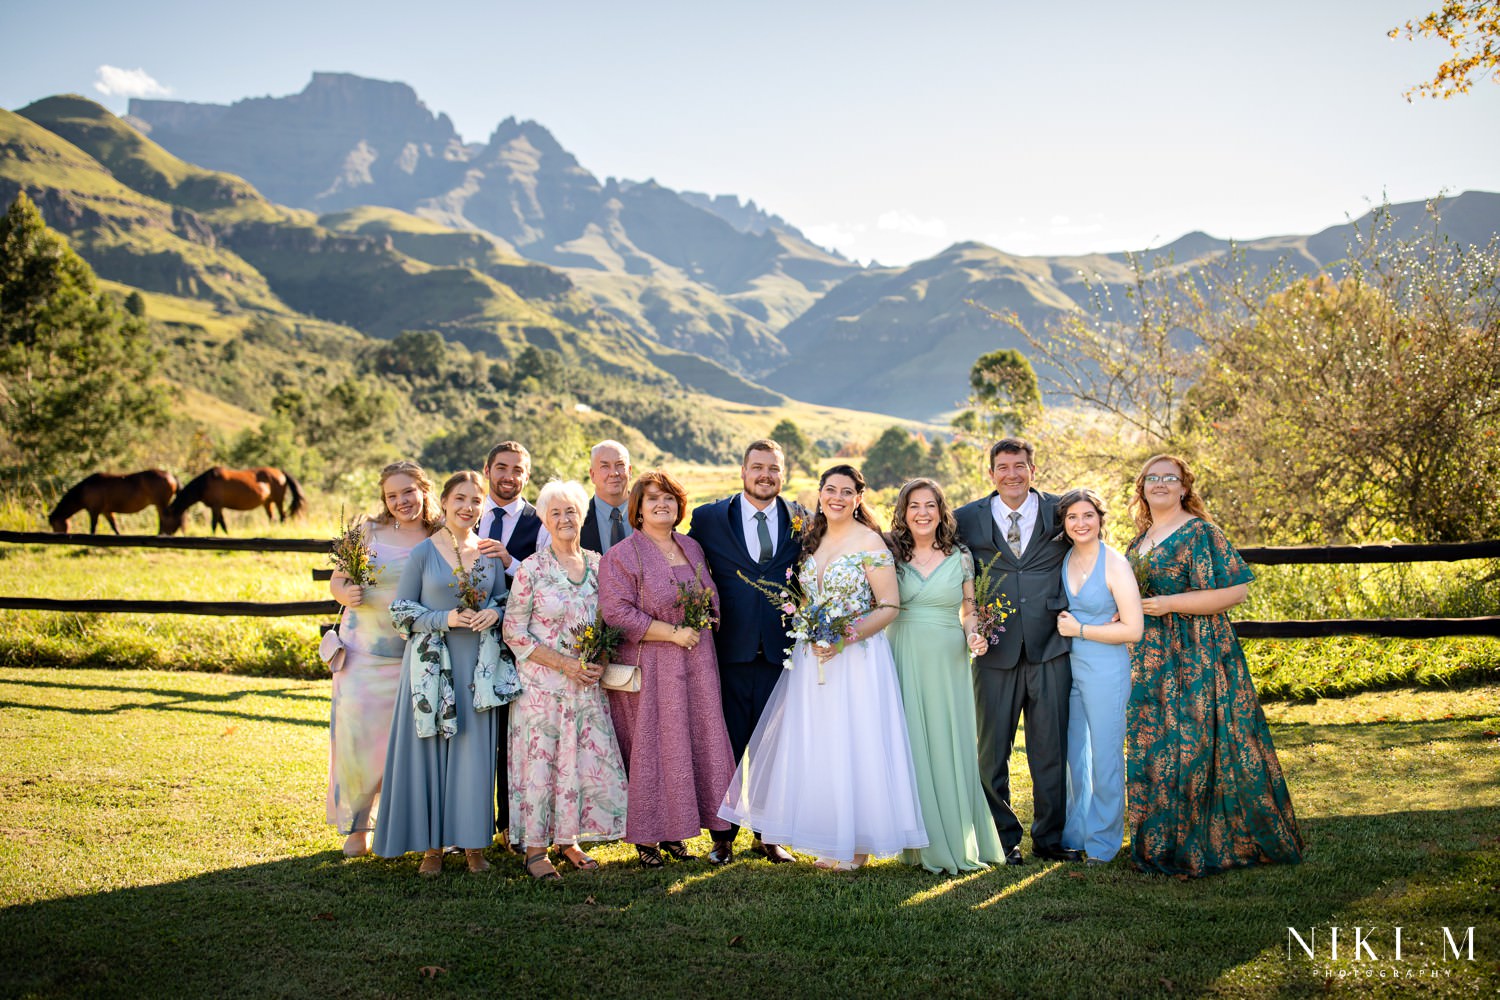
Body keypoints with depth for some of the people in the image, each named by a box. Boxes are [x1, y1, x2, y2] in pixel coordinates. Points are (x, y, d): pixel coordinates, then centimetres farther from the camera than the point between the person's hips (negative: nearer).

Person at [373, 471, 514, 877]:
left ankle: (473, 842, 13)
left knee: (475, 749, 3)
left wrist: (493, 613, -7)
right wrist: (445, 619, -15)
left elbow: (503, 598, 16)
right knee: (430, 748, 1)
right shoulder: (423, 552, -2)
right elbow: (401, 609, -1)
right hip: (432, 662, -2)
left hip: (479, 664, 2)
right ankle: (431, 846, 11)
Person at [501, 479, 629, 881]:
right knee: (539, 762, -1)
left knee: (585, 761, 4)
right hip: (541, 683, -4)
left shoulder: (596, 565, 6)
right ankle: (535, 848, 11)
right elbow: (513, 632, -8)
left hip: (587, 685, 4)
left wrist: (599, 662, -4)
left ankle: (569, 840, 19)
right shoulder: (532, 569, -6)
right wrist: (564, 663, -14)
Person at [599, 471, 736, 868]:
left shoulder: (691, 548, 13)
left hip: (695, 664, 6)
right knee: (650, 749, -2)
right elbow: (616, 612, -17)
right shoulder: (621, 555, -7)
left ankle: (673, 832, 18)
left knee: (695, 742, 6)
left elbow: (710, 597, 24)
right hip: (649, 667, -6)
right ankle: (646, 838, 10)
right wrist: (673, 633, -17)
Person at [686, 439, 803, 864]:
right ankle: (723, 836, 17)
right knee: (726, 747, 6)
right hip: (728, 650, -1)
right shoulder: (708, 518, 2)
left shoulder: (801, 520, 5)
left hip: (779, 650, 1)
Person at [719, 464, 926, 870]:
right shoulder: (812, 540, 12)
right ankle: (828, 841, 18)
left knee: (852, 742, -3)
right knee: (816, 742, 7)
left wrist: (846, 637, -20)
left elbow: (889, 606, -11)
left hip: (857, 656, -6)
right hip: (813, 656, 6)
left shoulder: (870, 542, -8)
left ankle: (857, 842, 10)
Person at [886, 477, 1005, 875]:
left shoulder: (961, 558, 5)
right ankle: (923, 844, 12)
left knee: (951, 746, 2)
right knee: (911, 748, 1)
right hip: (903, 661, 0)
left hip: (948, 663, 0)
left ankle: (958, 842, 14)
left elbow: (969, 611, 12)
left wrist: (974, 637, -6)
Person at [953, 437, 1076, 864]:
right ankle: (1003, 838, 20)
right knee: (992, 752, 6)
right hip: (996, 651, 0)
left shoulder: (1060, 512, 6)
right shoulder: (967, 519, 4)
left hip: (1050, 649, 0)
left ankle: (1049, 837, 21)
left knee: (1051, 750, 6)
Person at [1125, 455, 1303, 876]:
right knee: (1153, 746, 11)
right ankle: (1163, 843, 21)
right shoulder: (1140, 540, 15)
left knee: (1193, 744, -5)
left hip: (1197, 655, -8)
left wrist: (1168, 604, -18)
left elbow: (1234, 591, -17)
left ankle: (1203, 845, 7)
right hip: (1152, 656, 8)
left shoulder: (1199, 532, -10)